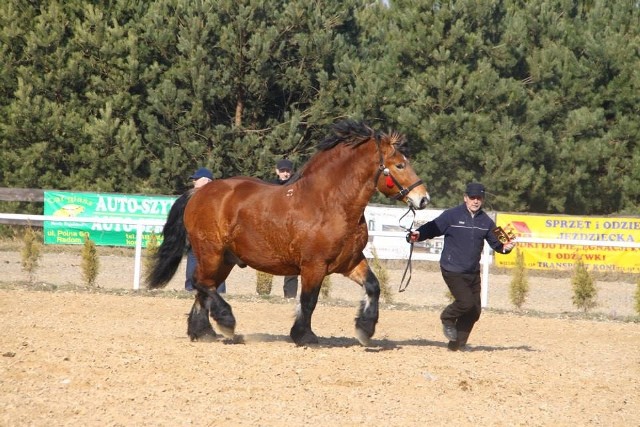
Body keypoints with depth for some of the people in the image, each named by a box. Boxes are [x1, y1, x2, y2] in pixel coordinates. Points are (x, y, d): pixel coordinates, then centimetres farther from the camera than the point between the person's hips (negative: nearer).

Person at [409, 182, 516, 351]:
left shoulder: (486, 221, 6)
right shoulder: (452, 216, -8)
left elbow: (495, 241, 12)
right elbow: (433, 228, -10)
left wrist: (504, 247, -9)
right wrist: (418, 234, -29)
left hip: (473, 272, 6)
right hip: (453, 271, -6)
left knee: (475, 310, 6)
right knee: (466, 302, -19)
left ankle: (458, 343, 21)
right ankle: (447, 319, 12)